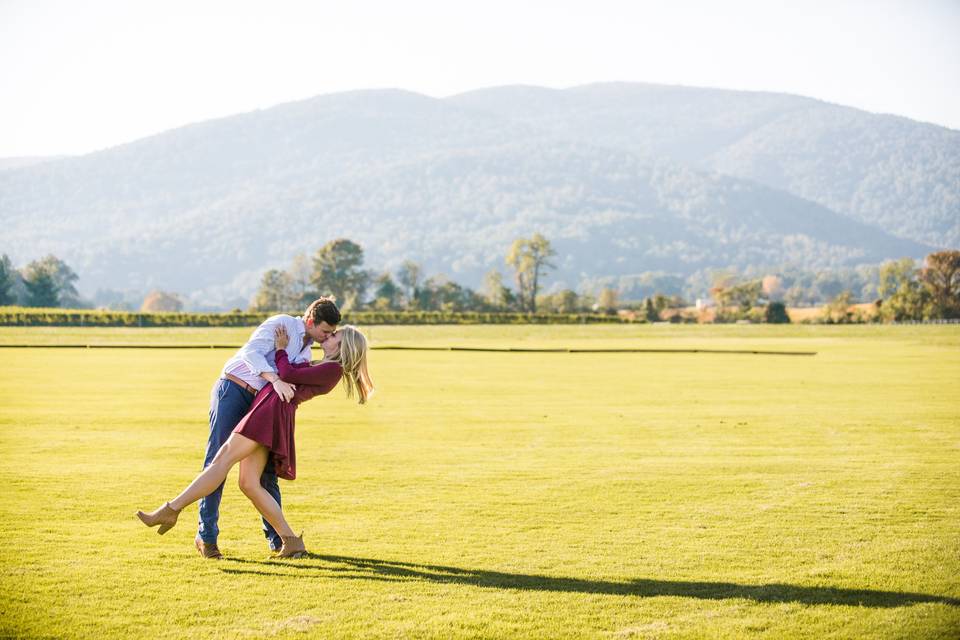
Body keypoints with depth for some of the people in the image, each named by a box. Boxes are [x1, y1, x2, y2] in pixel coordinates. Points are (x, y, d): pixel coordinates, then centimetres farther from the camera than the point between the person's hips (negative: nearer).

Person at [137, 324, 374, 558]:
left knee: (222, 461, -14)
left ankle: (170, 511, -17)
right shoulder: (319, 368, 28)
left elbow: (288, 374, -5)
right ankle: (291, 541, -2)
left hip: (274, 411, -10)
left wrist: (281, 349, 8)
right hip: (265, 411, 10)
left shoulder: (334, 369, -1)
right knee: (249, 484, 0)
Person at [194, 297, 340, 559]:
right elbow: (252, 352, -23)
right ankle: (206, 535, 2)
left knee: (266, 468, 4)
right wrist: (275, 380, -36)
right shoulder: (282, 323, -9)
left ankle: (276, 538, 11)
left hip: (257, 401, 8)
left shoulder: (306, 352, 16)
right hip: (231, 389, -7)